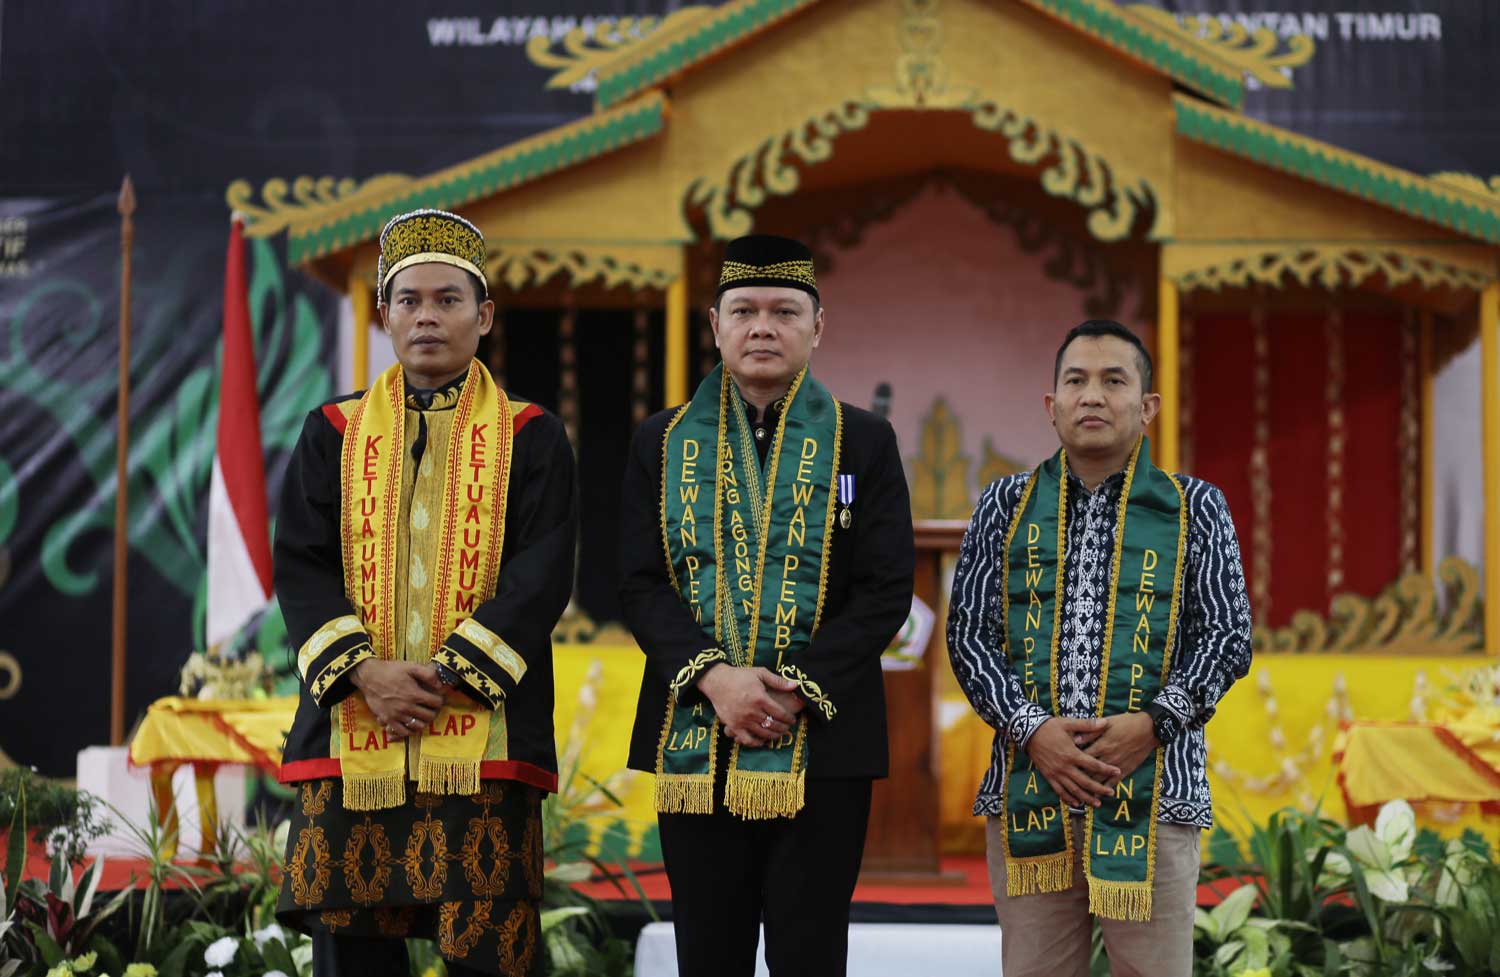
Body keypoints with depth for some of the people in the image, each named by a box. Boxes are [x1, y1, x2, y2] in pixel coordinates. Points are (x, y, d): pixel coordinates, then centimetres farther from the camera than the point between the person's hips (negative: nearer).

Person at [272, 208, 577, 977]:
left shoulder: (531, 438, 7)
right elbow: (299, 566, 4)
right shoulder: (333, 433, 13)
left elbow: (543, 576, -3)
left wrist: (447, 672, -14)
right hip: (349, 733, 2)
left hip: (482, 733, -2)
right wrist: (364, 671, -12)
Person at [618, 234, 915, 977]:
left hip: (821, 742, -2)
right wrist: (714, 677, -15)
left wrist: (797, 690, -14)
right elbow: (640, 585, 2)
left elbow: (886, 592, -3)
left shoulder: (864, 442, 4)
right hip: (693, 742, 2)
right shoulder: (661, 443, 9)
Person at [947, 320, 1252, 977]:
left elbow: (1229, 636, 3)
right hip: (1028, 791, 1)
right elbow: (968, 634, 5)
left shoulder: (1195, 508, 8)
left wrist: (1152, 724, -12)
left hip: (1153, 792, -1)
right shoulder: (1007, 506, 11)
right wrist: (1031, 729, -10)